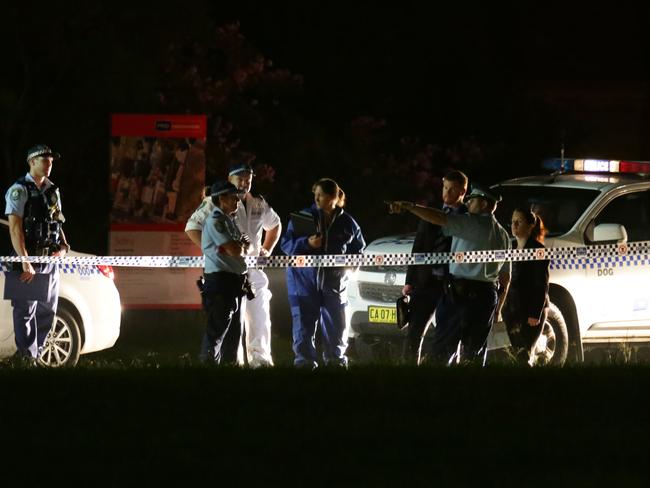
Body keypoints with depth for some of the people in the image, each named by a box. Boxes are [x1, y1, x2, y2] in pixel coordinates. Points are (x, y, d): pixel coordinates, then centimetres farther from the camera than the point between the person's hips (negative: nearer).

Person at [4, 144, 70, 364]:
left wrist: (63, 246, 1)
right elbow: (15, 228, -15)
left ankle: (34, 353, 20)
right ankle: (26, 357, -2)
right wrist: (25, 262, -21)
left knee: (47, 311, 10)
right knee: (26, 311, -5)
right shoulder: (19, 190, -8)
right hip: (27, 262, -7)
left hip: (50, 261, 7)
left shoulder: (52, 191, 15)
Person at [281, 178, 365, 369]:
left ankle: (336, 361, 15)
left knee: (335, 325, 3)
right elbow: (286, 244, -3)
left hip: (334, 281, 1)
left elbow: (358, 250, 14)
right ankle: (305, 362, 0)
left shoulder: (347, 223, 4)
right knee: (304, 325, -5)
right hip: (304, 280, -1)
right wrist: (307, 243, -20)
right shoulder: (303, 217, 0)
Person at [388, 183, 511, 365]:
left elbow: (440, 219, -19)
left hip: (462, 294, -7)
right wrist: (497, 308, 23)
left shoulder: (475, 224, -9)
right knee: (475, 353, 8)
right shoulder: (503, 235, 16)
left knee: (443, 349, -4)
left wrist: (408, 206, -17)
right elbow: (505, 277, 18)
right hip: (487, 297, 7)